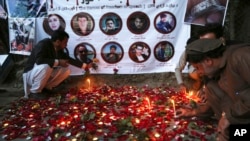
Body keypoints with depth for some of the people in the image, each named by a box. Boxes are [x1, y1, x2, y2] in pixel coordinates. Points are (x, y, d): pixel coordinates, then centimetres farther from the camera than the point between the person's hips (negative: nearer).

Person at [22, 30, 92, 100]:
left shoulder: (58, 49, -2)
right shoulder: (43, 44, -24)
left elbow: (68, 59, 10)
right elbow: (39, 60, -39)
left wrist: (84, 65, 8)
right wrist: (58, 62, -34)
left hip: (46, 74, 8)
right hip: (30, 74, -8)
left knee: (66, 70, -3)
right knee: (45, 66, -38)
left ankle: (46, 88, 5)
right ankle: (34, 92, -17)